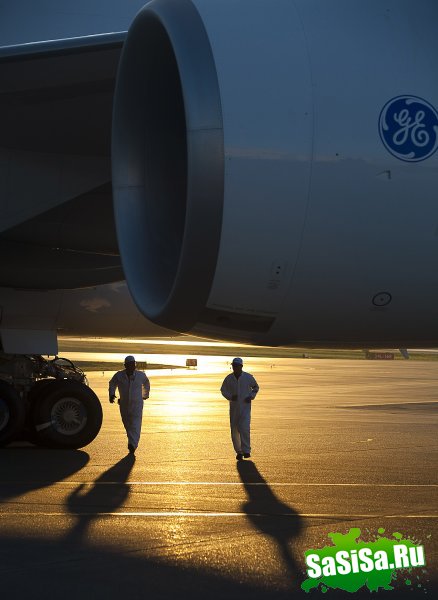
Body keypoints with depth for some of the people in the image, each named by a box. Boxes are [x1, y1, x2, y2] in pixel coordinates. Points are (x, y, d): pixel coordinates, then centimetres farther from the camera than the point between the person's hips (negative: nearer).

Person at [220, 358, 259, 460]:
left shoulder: (248, 377, -6)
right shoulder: (229, 378, -3)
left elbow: (256, 387, 10)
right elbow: (223, 390, 10)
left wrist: (251, 397, -7)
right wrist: (230, 396, -9)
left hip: (245, 406, -2)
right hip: (233, 406, 3)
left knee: (244, 427, -17)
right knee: (234, 430, 3)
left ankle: (246, 450, -10)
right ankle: (238, 451, 18)